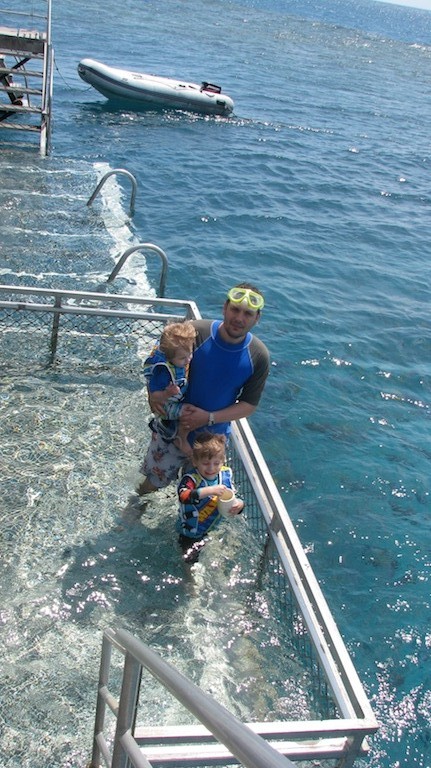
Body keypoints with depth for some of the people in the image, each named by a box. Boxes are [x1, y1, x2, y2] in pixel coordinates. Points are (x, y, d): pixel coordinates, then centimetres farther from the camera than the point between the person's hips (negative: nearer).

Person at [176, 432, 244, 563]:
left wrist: (239, 504, -25)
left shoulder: (226, 474, -12)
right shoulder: (191, 478, -31)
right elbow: (183, 496, -51)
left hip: (214, 530, 5)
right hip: (191, 534, -5)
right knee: (191, 562, 8)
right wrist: (209, 491, -60)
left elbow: (232, 497, -2)